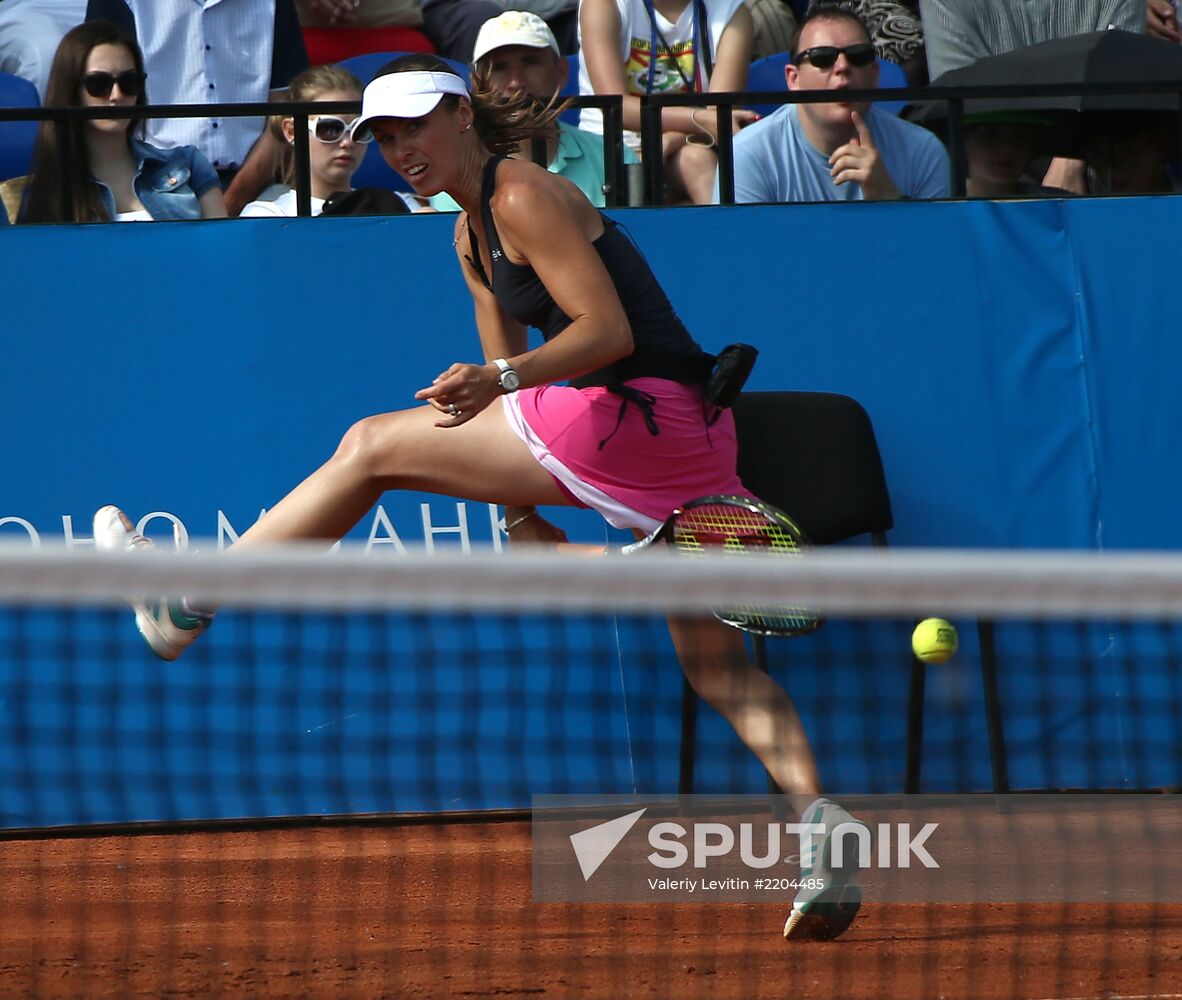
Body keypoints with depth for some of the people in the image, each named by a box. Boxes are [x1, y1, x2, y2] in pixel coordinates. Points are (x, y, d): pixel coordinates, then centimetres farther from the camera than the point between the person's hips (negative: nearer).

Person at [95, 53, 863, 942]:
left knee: (373, 447, -1)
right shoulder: (473, 237, 21)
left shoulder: (525, 199, -9)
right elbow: (511, 369, 24)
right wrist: (519, 508, 15)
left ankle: (188, 601, 5)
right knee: (715, 663, 8)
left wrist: (498, 381, -28)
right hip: (683, 438, 10)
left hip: (637, 415, -10)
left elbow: (610, 330, -16)